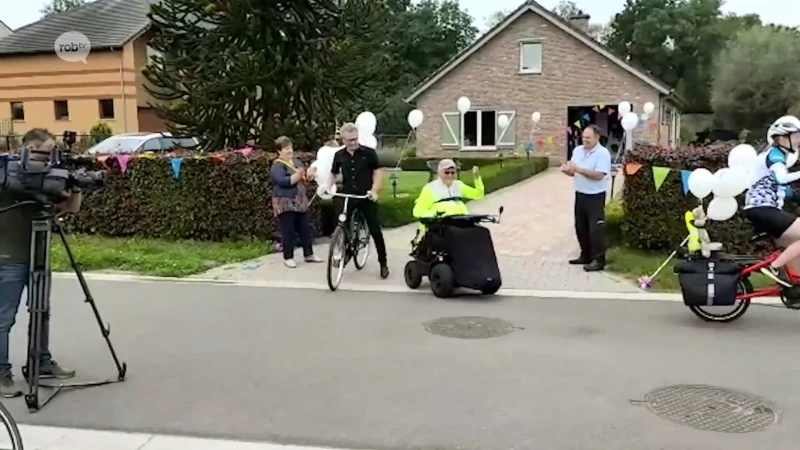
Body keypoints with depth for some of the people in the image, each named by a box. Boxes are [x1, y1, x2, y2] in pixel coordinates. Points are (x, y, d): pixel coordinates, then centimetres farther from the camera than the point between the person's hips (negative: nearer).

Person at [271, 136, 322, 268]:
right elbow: (283, 181, -25)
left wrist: (309, 174, -5)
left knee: (305, 228, 10)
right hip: (285, 203, -7)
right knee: (288, 231, -2)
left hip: (300, 201, 7)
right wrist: (298, 175, -27)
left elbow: (305, 178, 17)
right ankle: (288, 258, 8)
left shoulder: (297, 161, 13)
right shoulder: (277, 165, -10)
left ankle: (309, 254, 19)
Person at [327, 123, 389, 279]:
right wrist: (328, 188, -3)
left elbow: (378, 172, -3)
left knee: (375, 230, -1)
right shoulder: (339, 155, 3)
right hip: (347, 197, 3)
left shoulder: (369, 152, -5)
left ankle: (383, 263, 8)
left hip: (366, 197, -3)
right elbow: (333, 174, 14)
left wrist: (374, 190, -17)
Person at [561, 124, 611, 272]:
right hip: (580, 194, 7)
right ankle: (586, 255, 27)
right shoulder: (577, 150, 7)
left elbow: (599, 175, -24)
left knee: (596, 228, -5)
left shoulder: (603, 153, -14)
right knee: (580, 227, 14)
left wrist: (578, 169, -26)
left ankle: (598, 260, 3)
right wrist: (567, 170, -12)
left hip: (595, 196, -7)